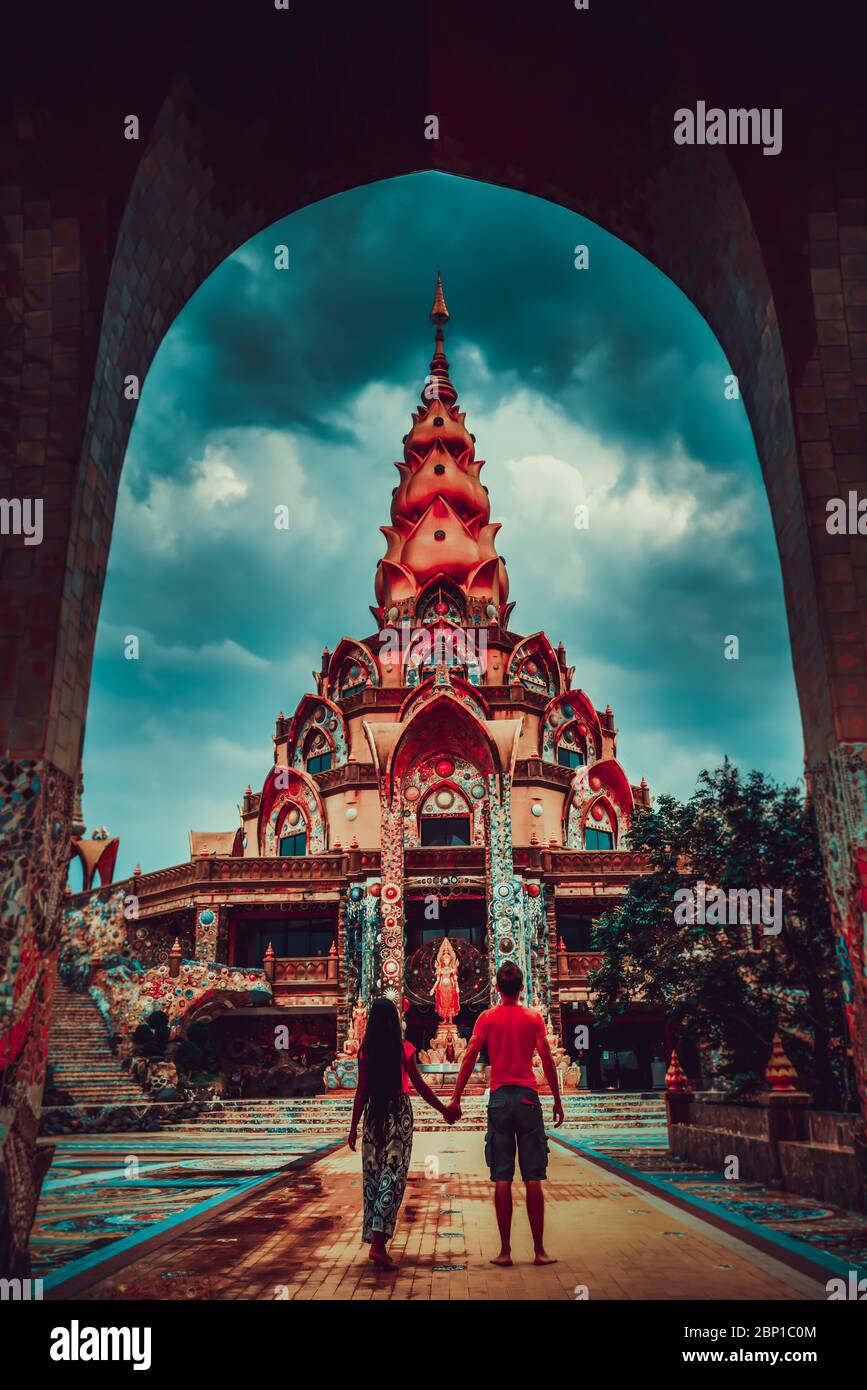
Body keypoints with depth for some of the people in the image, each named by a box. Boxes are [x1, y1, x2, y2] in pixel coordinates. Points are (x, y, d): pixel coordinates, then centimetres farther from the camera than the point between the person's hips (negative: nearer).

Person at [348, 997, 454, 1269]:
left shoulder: (365, 1050, 0)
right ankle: (378, 1244, -11)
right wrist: (445, 1110, 7)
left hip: (373, 1113, 3)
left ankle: (375, 1239, 19)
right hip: (399, 1111, -3)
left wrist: (353, 1126, 4)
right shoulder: (404, 1049, -5)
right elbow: (419, 1086, -3)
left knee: (372, 1174, 12)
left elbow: (362, 1090, -1)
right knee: (393, 1175, -2)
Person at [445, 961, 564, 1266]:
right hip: (528, 1097, 0)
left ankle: (505, 1251, 4)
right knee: (533, 1178, 4)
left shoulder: (487, 1018, 3)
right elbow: (547, 1060, -1)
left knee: (502, 1179, 3)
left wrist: (455, 1099, 0)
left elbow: (469, 1058, -3)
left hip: (499, 1098, 0)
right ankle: (539, 1250, 6)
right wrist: (557, 1100, 6)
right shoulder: (534, 1018, 3)